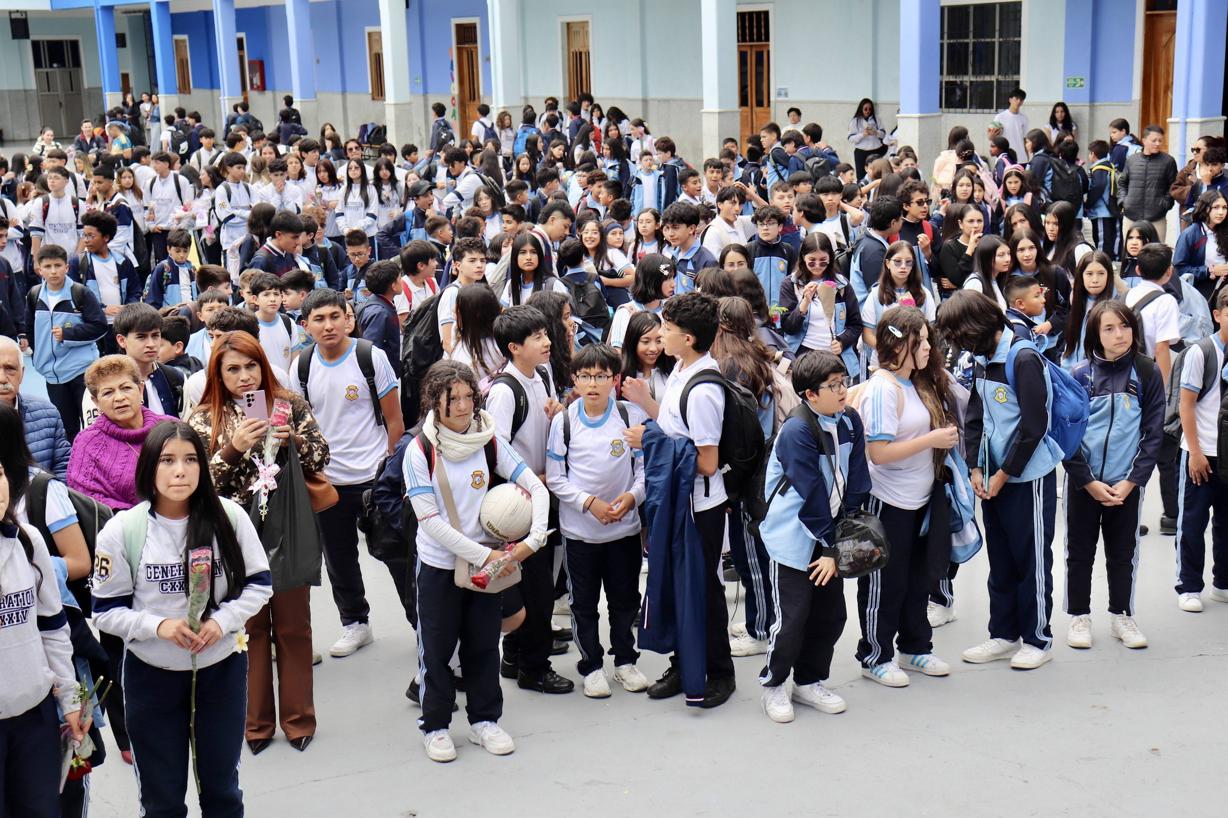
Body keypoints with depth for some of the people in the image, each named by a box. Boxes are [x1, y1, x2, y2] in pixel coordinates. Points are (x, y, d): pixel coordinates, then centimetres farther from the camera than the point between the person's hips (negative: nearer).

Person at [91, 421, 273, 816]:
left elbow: (259, 583, 0)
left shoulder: (228, 516, -10)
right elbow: (107, 610, -7)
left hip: (222, 667, 1)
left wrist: (222, 621, -17)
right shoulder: (122, 531, -13)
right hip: (151, 675, -1)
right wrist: (158, 625, -23)